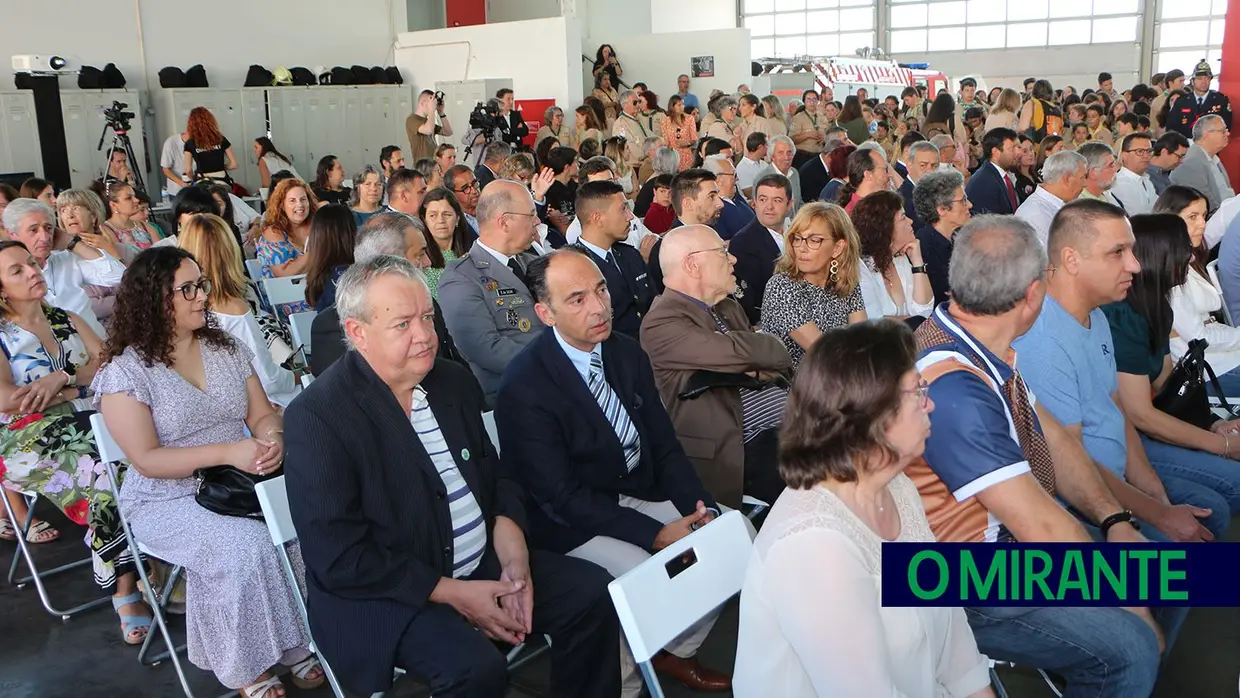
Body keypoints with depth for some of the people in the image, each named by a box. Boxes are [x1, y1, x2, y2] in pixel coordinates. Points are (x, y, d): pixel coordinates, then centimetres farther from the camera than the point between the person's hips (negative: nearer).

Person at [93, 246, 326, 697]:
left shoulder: (227, 348, 9)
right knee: (245, 546, -32)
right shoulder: (126, 371, -8)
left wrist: (273, 439, -17)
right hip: (168, 501, -4)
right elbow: (146, 460, -13)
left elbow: (262, 414, 9)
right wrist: (228, 452, -24)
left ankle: (298, 643, -8)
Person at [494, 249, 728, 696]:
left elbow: (664, 446, 4)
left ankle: (676, 650, 17)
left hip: (638, 494, 7)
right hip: (571, 522, -7)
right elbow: (561, 496, -20)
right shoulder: (524, 385, -21)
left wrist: (701, 509, -12)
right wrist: (655, 534, -24)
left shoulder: (626, 351, 0)